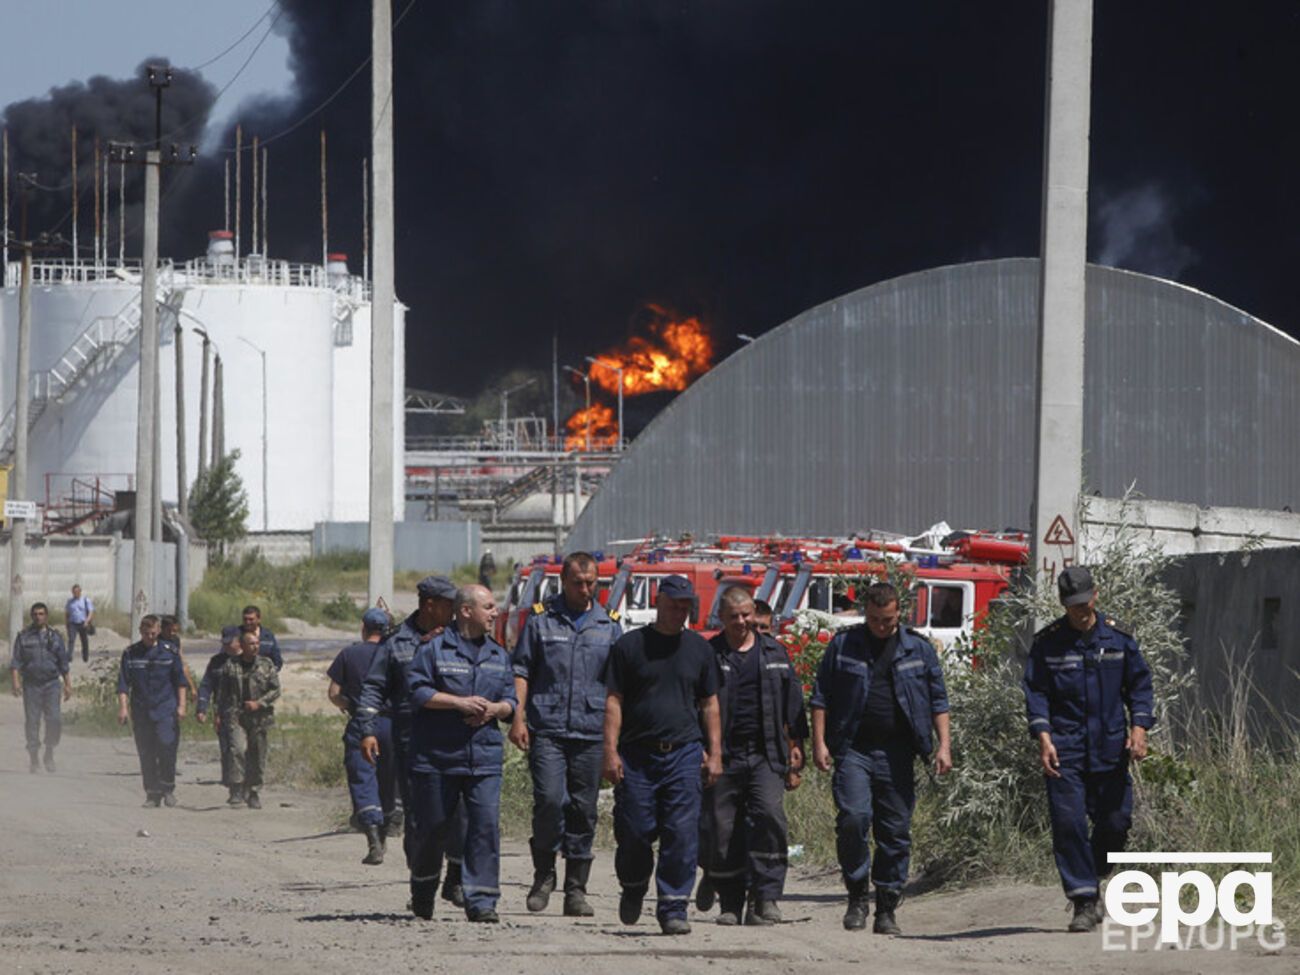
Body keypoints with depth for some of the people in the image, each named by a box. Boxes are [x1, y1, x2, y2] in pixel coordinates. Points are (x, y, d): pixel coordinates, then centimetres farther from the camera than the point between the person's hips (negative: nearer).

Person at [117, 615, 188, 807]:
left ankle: (168, 789, -1)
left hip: (166, 711, -1)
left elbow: (180, 682, 10)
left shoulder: (168, 652, 6)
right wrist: (123, 707, -4)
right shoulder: (130, 654, 6)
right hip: (141, 711, 1)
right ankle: (152, 793, 9)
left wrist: (181, 705, 3)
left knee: (167, 747, -14)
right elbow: (123, 684, 6)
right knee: (146, 755, 2)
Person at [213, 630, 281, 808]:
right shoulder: (230, 666, 6)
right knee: (238, 750, -20)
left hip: (259, 718, 1)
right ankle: (237, 791, -18)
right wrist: (219, 714, 5)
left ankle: (253, 794, 18)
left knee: (257, 758, 5)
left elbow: (275, 690, 4)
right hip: (236, 717, -1)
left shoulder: (267, 666, 7)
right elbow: (221, 693, 12)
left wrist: (259, 703, -10)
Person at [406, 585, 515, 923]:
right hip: (436, 757, -3)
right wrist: (459, 702, -15)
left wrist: (493, 709, -6)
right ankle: (422, 893, 27)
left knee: (486, 825, -10)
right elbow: (417, 691, -8)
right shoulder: (434, 648, 0)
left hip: (484, 758, 3)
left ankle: (481, 901, -9)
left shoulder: (498, 655, 15)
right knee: (434, 827, 5)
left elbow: (510, 701, 17)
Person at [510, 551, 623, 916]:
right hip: (547, 730, -2)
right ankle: (544, 873, 5)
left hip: (592, 732, 2)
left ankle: (576, 890, 9)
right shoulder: (541, 619, 7)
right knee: (549, 800, -15)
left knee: (583, 811, 3)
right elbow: (521, 670, 6)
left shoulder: (609, 626, 13)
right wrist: (518, 718, -4)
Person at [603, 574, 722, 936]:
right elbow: (613, 701, 1)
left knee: (682, 835, -7)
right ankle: (633, 889, 27)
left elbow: (709, 703, 16)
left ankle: (673, 908, -3)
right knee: (634, 832, 0)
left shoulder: (699, 648, 12)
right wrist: (610, 751, -8)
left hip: (683, 754, 2)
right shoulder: (630, 645, 4)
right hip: (636, 754, -2)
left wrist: (715, 753, 8)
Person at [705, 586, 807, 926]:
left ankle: (765, 897, -17)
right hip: (723, 757, -1)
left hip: (765, 756, 1)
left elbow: (793, 707, 17)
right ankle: (731, 904, 10)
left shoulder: (775, 654, 14)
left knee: (770, 818, -18)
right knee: (723, 833, 0)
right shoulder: (708, 656, 7)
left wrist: (795, 753, 12)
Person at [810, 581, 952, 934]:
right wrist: (819, 742, -1)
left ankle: (887, 911, 9)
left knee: (896, 832, 2)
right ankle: (857, 897, -2)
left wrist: (944, 745, 2)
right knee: (853, 818, -17)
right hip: (853, 749, -1)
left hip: (896, 754, 1)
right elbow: (821, 697, 8)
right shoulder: (843, 645, 6)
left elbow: (938, 701, 12)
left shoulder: (919, 649, 9)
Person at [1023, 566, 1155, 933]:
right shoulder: (1047, 642, 1)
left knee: (1115, 821, 4)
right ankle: (1084, 902, -5)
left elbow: (1139, 683, 10)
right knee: (1068, 823, -9)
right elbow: (1036, 692, 0)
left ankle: (1090, 879, 30)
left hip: (1110, 748, 2)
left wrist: (1138, 728, -2)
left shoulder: (1118, 637, 6)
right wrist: (1043, 737, -13)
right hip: (1064, 748, -2)